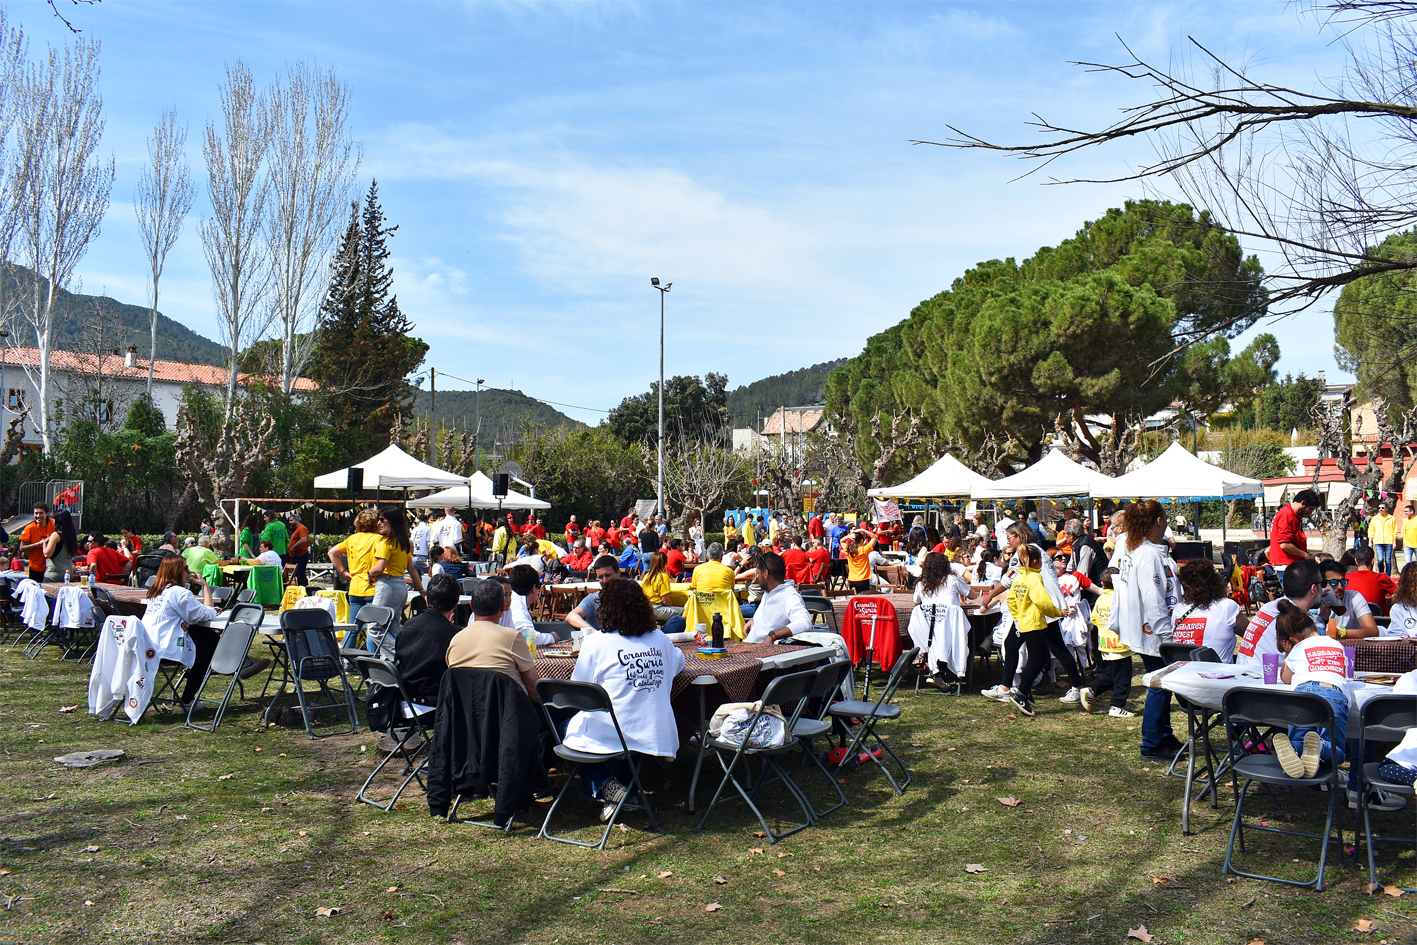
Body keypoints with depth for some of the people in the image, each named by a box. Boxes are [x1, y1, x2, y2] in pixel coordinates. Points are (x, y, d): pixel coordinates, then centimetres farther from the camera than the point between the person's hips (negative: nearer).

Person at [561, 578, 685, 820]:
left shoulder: (595, 643, -7)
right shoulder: (660, 639, 5)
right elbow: (678, 662, 26)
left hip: (608, 736, -4)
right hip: (656, 737, 5)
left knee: (566, 729, 23)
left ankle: (605, 786, 2)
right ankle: (628, 788, 21)